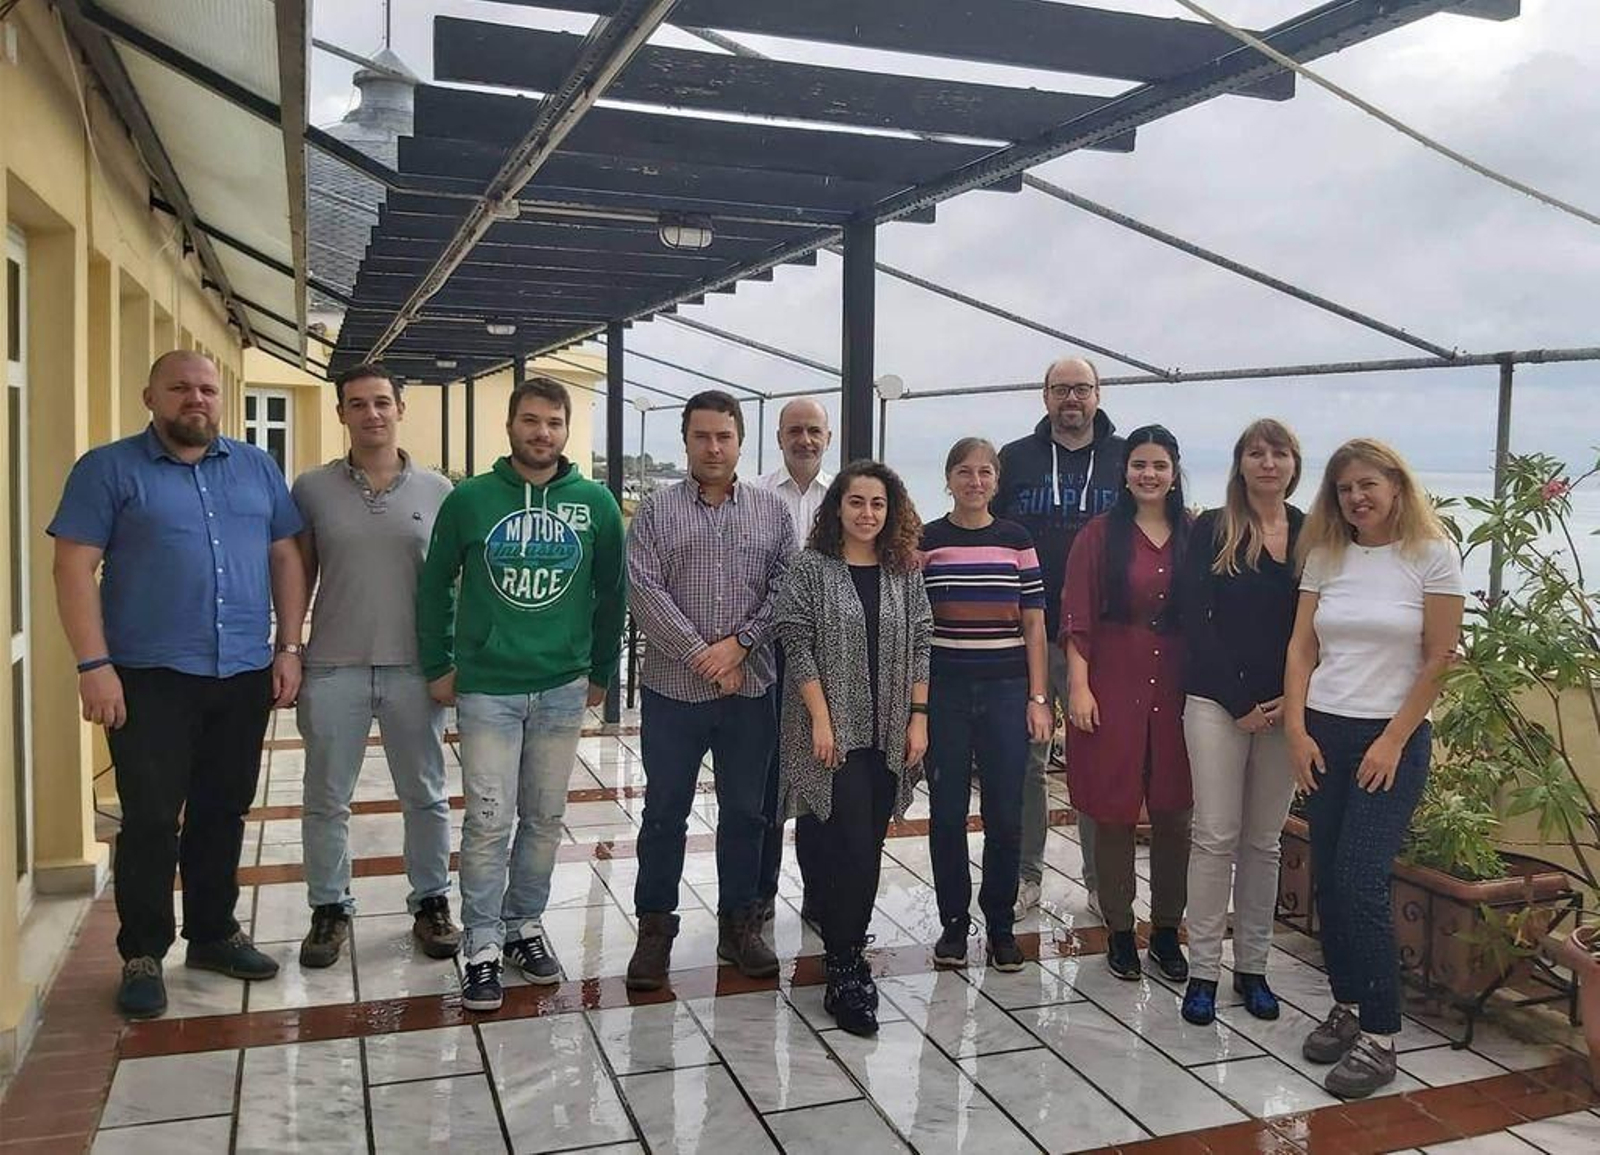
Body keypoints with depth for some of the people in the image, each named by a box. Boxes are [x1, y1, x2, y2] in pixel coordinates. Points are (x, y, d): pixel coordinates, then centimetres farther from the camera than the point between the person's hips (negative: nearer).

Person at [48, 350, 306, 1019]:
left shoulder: (257, 469, 11)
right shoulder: (109, 469, -1)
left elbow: (286, 558, 12)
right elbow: (74, 569, -6)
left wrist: (289, 648, 5)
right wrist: (94, 666, -14)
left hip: (244, 676, 4)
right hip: (150, 679, -4)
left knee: (223, 813, 13)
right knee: (151, 821, 1)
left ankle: (214, 933, 28)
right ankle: (142, 956, 15)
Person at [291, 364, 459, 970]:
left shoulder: (436, 490, 2)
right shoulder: (313, 488, 2)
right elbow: (297, 578, 6)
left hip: (414, 669, 0)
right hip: (333, 669, 0)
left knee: (425, 796, 11)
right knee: (327, 800, 9)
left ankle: (431, 902, 26)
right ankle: (329, 908, 25)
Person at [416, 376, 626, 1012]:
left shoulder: (595, 503, 1)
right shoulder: (470, 499, -3)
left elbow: (611, 593, 9)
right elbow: (434, 587, 5)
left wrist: (601, 671, 10)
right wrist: (438, 667, 4)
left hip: (564, 689, 2)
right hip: (487, 688, -2)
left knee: (544, 818, 11)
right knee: (489, 821, -2)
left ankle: (525, 923, 28)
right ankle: (482, 945, 10)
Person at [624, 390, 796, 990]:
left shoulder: (772, 510, 6)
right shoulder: (656, 511, 0)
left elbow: (785, 588, 1)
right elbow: (645, 593, -9)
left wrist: (739, 644, -12)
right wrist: (703, 657, -13)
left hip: (751, 689, 2)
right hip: (673, 689, -2)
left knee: (746, 811, 11)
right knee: (664, 812, 7)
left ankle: (739, 924, 25)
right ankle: (655, 928, 19)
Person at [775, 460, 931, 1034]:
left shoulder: (904, 573, 9)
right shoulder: (810, 569, -3)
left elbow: (920, 648, 9)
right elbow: (798, 647, -7)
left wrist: (919, 718, 2)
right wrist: (821, 720, -13)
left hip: (889, 734, 4)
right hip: (834, 733, -4)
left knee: (866, 850, 9)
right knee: (851, 848, -9)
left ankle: (847, 955, 21)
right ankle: (846, 972, 0)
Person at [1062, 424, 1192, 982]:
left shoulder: (1193, 536, 7)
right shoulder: (1100, 534, 0)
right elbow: (1076, 618, -3)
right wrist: (1079, 686, -10)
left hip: (1176, 690, 2)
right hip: (1113, 689, -2)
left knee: (1173, 814, 7)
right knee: (1115, 811, 4)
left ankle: (1166, 930, 22)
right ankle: (1120, 931, 18)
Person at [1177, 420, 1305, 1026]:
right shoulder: (1211, 529, 0)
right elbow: (1195, 621, -5)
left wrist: (1292, 699, -6)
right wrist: (1240, 702, -9)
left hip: (1285, 708, 3)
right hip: (1217, 702, -3)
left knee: (1264, 840, 9)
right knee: (1215, 836, -2)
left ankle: (1251, 966, 19)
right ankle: (1203, 970, 6)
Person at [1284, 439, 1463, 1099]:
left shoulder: (1432, 555, -4)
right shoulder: (1325, 556, 7)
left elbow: (1439, 659, -5)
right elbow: (1302, 649, 7)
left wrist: (1393, 742, -9)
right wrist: (1296, 729, -3)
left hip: (1393, 738, -4)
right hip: (1323, 734, 4)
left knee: (1360, 884, -9)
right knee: (1328, 882, 6)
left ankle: (1380, 1037, 2)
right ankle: (1346, 1008, 22)